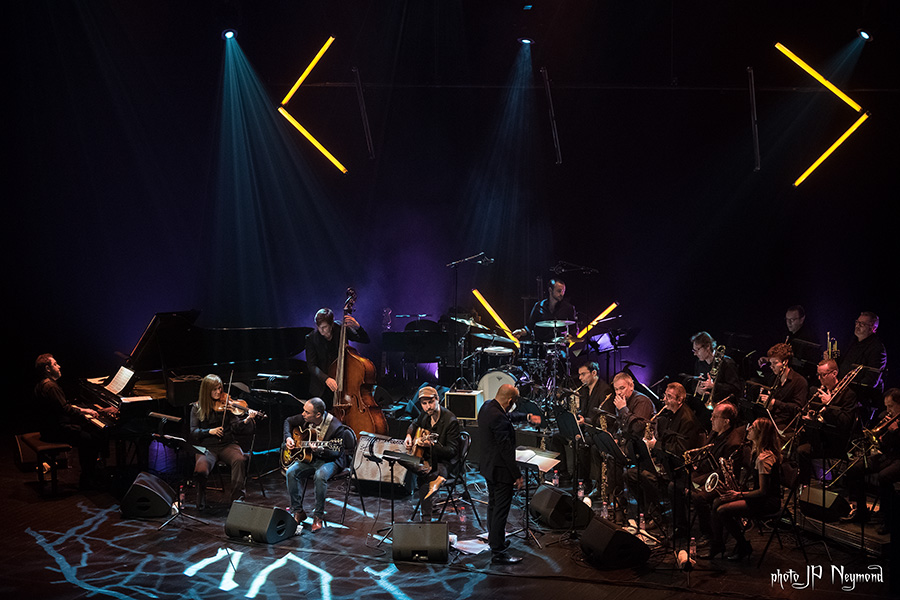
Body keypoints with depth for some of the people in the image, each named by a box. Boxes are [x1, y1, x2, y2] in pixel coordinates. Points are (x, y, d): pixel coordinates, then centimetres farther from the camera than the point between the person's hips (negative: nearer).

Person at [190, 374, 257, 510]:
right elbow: (193, 432, 4)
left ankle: (237, 498, -23)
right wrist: (209, 431, -12)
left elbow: (235, 427, -2)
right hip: (207, 447, 0)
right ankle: (201, 502, -3)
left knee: (240, 459, -33)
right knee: (201, 468, -32)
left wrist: (246, 421, -21)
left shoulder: (226, 404, 8)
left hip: (227, 444, 0)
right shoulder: (197, 407, 9)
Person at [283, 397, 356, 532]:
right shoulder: (305, 418, -5)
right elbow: (288, 421, 16)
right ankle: (298, 512, -7)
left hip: (330, 460, -6)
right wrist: (288, 438, 0)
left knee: (320, 475, -36)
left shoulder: (336, 427, -23)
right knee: (291, 473, -20)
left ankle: (318, 516, -21)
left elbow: (337, 453, -19)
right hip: (308, 458, 6)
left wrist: (319, 450, -36)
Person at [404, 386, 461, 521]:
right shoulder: (425, 415, 3)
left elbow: (452, 451, -20)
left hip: (444, 461, -7)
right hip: (427, 457, 7)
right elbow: (415, 424, 29)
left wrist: (431, 445, -34)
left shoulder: (450, 420, -19)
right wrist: (409, 436, 7)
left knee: (422, 477, -31)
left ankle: (426, 517, -24)